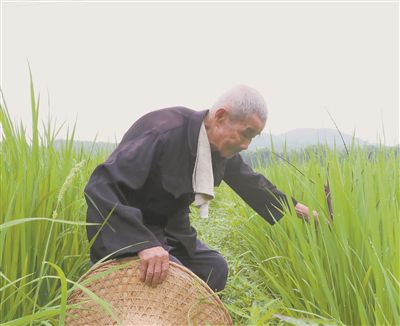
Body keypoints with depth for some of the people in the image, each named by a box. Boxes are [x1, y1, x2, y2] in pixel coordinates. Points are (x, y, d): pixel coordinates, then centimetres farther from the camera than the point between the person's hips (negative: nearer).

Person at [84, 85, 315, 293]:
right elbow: (101, 186, -39)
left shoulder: (223, 147, -7)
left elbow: (250, 181, 15)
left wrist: (293, 206, 19)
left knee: (215, 269, 6)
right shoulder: (163, 131, -33)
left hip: (171, 230, 8)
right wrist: (143, 242, -50)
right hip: (130, 232, -8)